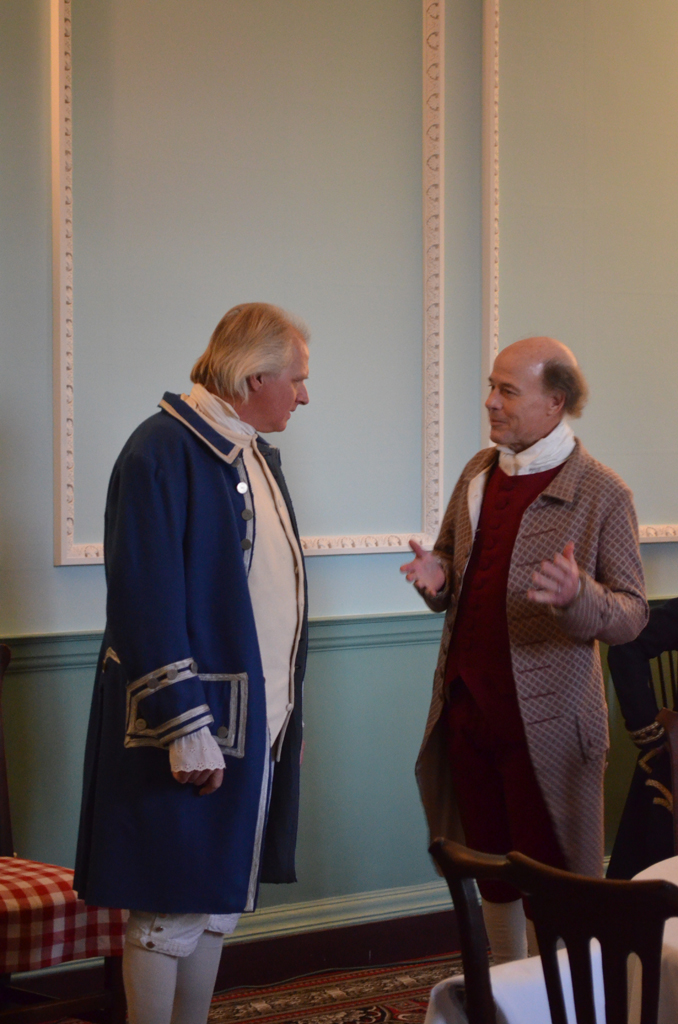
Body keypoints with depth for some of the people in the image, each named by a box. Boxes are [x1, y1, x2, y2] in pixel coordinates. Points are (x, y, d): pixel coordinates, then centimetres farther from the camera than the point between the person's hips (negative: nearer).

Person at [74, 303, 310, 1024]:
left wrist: (287, 711, 16)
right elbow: (146, 603, -20)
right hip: (192, 723, -9)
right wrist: (186, 728, -23)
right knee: (171, 909, -1)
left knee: (220, 897, 15)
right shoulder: (164, 451, -15)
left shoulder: (255, 454, 14)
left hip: (257, 719, 9)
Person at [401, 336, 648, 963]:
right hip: (468, 710, 6)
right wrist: (437, 579, -2)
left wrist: (577, 596, -31)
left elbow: (632, 615, -10)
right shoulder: (480, 471, 10)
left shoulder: (603, 494, -9)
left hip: (545, 722, -6)